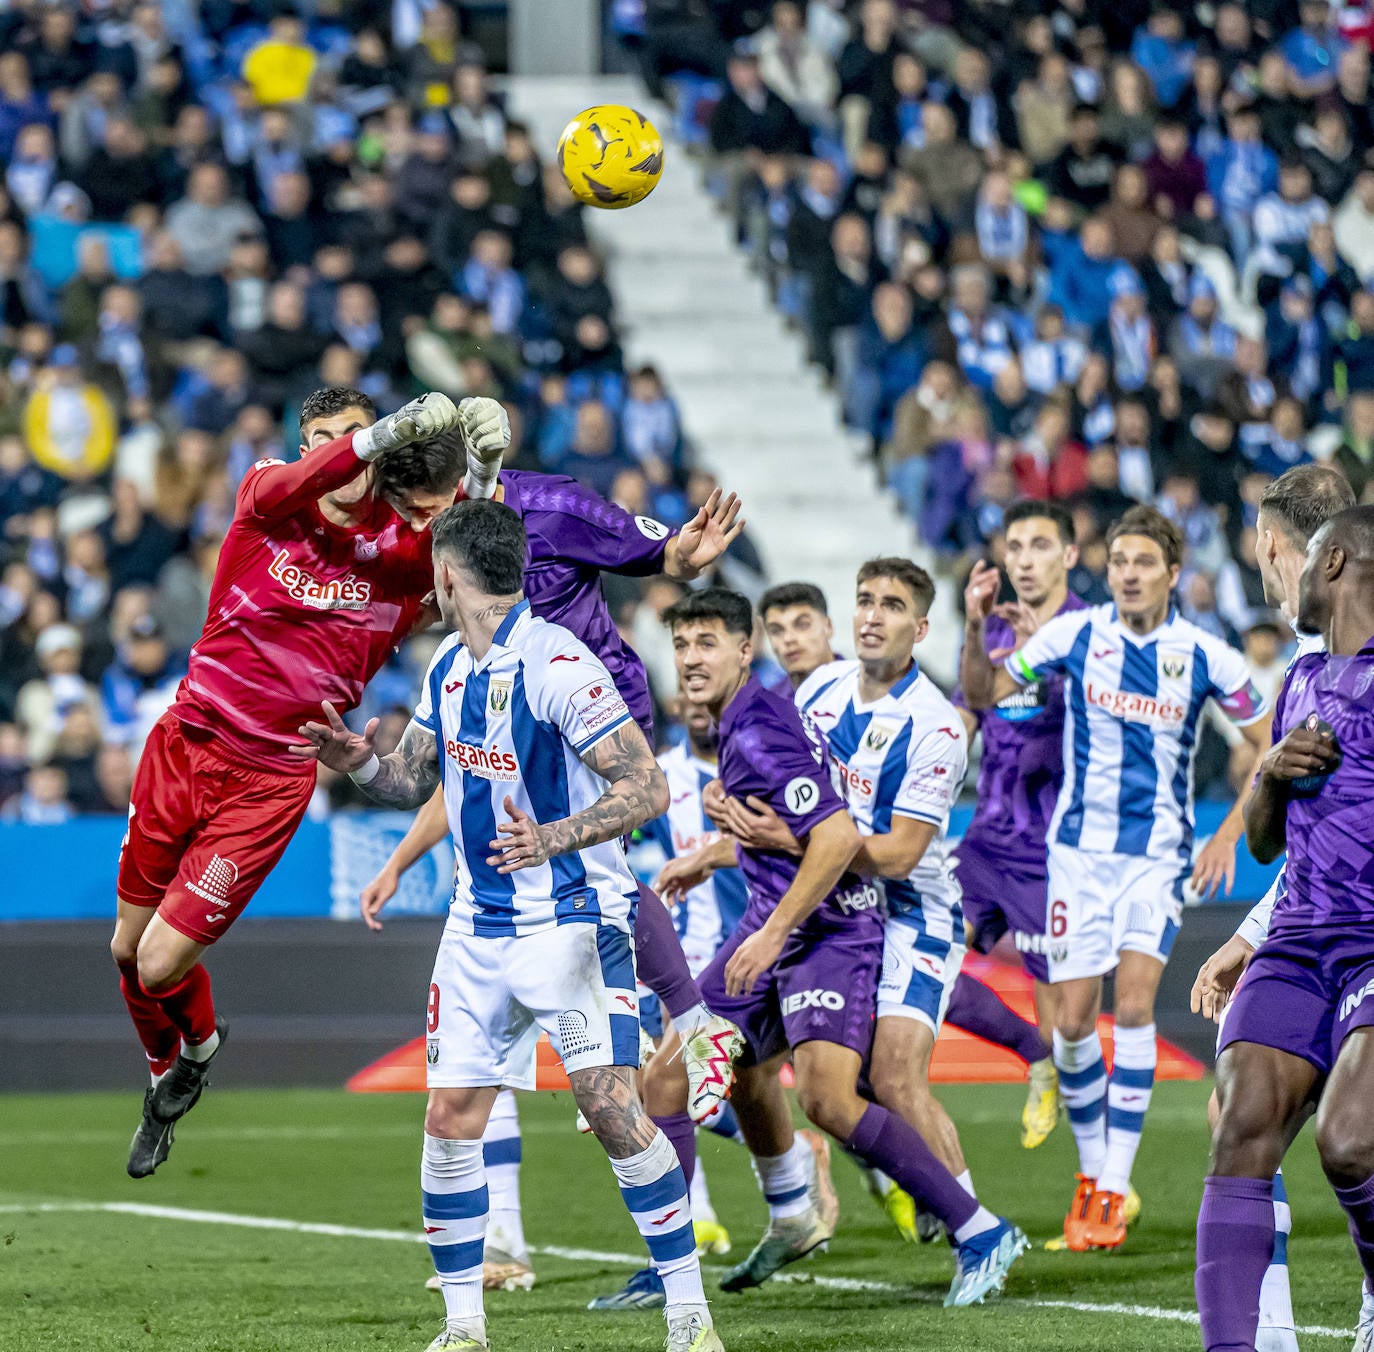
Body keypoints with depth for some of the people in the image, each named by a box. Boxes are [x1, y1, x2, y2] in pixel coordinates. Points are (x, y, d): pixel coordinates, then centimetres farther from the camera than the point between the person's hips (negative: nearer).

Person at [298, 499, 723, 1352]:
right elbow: (415, 779, 20)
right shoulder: (449, 669, 9)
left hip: (573, 920, -7)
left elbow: (648, 788, -19)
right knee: (451, 1118, 2)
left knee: (612, 1107, -15)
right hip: (479, 924, 8)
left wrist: (553, 838, -32)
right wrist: (361, 762, -2)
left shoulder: (556, 665, -16)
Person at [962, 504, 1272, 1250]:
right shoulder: (1074, 634, -3)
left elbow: (1268, 747, 6)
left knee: (1133, 1001, -16)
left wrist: (1230, 834, -3)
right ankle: (1091, 1169, 20)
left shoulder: (1204, 655, -5)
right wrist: (977, 627, -15)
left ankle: (1114, 1190, -12)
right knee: (1072, 1018, -2)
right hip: (1081, 846, 2)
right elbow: (981, 693, 3)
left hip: (1160, 853, -1)